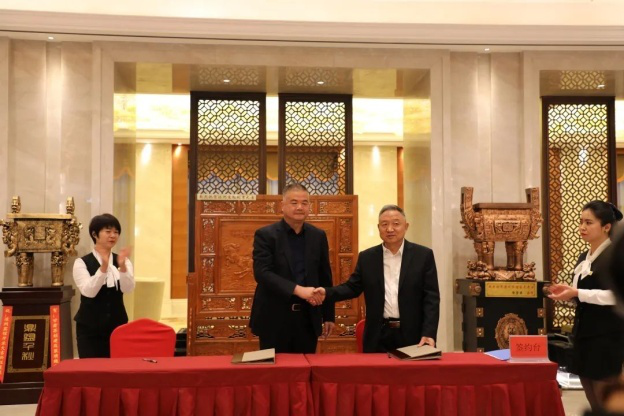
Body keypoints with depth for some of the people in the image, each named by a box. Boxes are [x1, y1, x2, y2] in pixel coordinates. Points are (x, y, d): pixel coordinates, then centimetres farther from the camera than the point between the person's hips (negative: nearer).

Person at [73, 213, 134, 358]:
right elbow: (89, 292, -19)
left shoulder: (123, 261, 4)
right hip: (89, 328, -3)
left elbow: (128, 289, -12)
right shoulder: (82, 263, -4)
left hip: (117, 325, 3)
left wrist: (122, 266, -29)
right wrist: (103, 267, -32)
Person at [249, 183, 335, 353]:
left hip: (308, 318, 3)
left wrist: (328, 316, 11)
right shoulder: (265, 235, -5)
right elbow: (262, 273, -16)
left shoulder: (318, 236, 7)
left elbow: (325, 278, 11)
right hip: (274, 318, -3)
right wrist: (297, 289, -26)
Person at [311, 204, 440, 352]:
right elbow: (352, 287, 8)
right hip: (379, 337, 2)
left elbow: (431, 297, -3)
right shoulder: (367, 257, 7)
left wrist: (429, 333, -14)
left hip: (413, 335, -1)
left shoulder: (423, 255, 0)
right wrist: (326, 293, -11)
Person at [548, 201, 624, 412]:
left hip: (607, 336, -8)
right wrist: (567, 292, 2)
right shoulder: (583, 258, 14)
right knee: (594, 404, 12)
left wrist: (577, 293, -21)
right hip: (583, 332, 8)